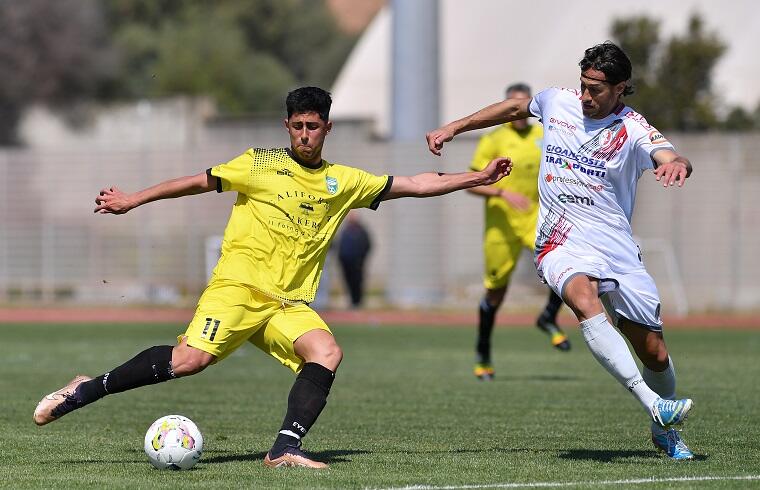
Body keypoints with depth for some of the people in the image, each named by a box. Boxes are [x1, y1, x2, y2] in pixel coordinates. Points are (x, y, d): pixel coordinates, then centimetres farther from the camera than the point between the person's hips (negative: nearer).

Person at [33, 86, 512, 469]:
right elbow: (200, 182, 12)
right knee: (191, 358, -24)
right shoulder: (260, 164, 6)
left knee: (327, 352, -24)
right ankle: (84, 391, -12)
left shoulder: (344, 182, 15)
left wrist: (477, 177, 10)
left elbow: (415, 184, 16)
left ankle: (286, 447, -27)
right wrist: (133, 200, 12)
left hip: (289, 303, 4)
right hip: (238, 285, -4)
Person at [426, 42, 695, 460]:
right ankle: (652, 404, -45)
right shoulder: (557, 102, 4)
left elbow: (674, 161, -26)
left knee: (655, 354, 2)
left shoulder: (634, 130, -8)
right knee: (585, 300, -35)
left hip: (618, 249, 0)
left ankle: (664, 431, 33)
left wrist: (676, 163, -51)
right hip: (562, 243, 0)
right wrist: (455, 127, 24)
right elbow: (516, 107, 25)